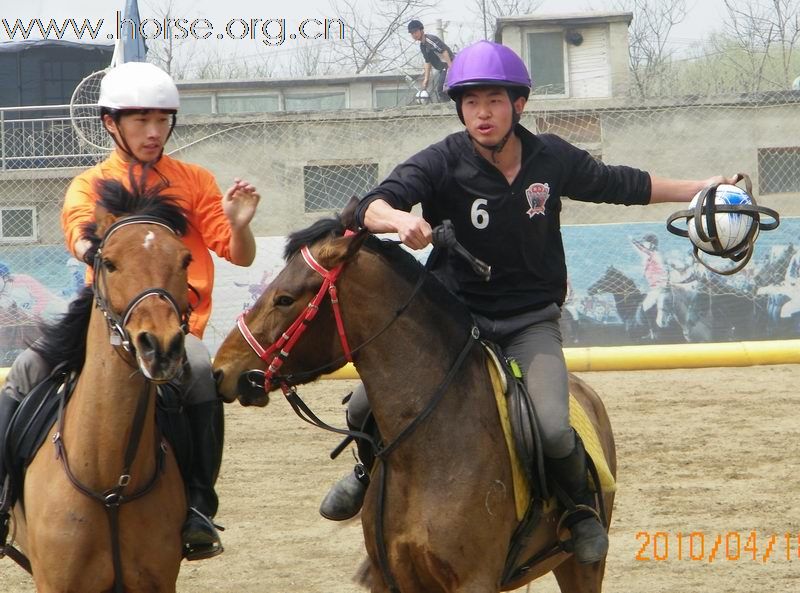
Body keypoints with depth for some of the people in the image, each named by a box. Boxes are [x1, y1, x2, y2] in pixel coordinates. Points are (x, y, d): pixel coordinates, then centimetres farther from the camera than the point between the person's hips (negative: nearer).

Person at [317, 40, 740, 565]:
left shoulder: (551, 158, -3)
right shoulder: (444, 163, -12)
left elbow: (620, 185, 15)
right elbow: (371, 206, -25)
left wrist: (699, 189, 19)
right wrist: (399, 218, -49)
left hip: (530, 323, 0)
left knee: (552, 429, -26)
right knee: (366, 407, -15)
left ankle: (580, 502, 8)